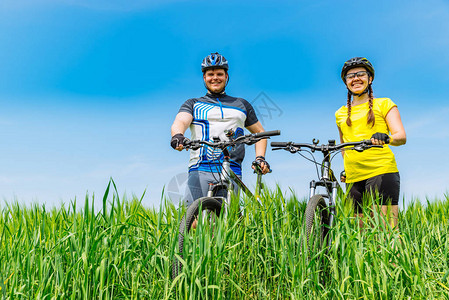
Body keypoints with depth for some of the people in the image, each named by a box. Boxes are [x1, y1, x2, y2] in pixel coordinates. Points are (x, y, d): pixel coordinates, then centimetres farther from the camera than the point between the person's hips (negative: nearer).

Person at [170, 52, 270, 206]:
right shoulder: (193, 104, 18)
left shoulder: (242, 105, 23)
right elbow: (180, 122, -2)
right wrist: (177, 135, -26)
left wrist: (260, 157, 13)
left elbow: (260, 133, 31)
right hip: (200, 171, -1)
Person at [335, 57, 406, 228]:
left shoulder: (384, 104, 10)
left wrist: (386, 138, -23)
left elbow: (401, 136, -2)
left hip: (381, 171, -4)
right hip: (353, 178, 4)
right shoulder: (340, 114, 20)